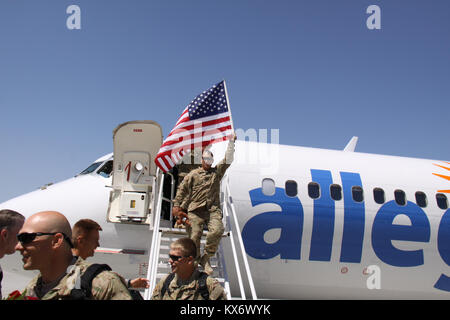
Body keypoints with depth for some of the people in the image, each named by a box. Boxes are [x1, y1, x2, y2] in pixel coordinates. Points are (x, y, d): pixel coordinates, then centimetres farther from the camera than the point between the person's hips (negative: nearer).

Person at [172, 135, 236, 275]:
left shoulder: (217, 171, 20)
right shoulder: (193, 174, 15)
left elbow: (228, 160, 15)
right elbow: (182, 190, 12)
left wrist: (231, 142, 13)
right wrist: (177, 206, 2)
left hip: (213, 209, 1)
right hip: (195, 210, -1)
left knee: (217, 230, -25)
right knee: (194, 237, -11)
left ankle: (205, 258, -8)